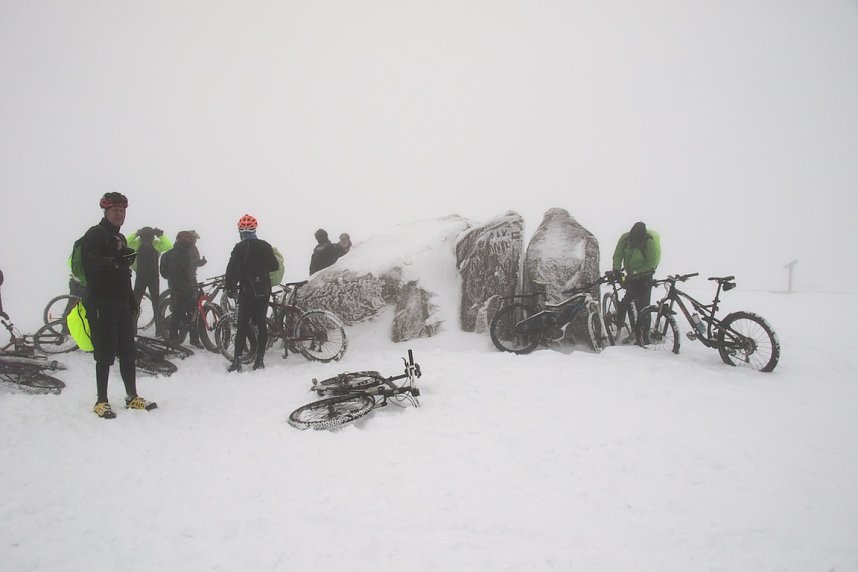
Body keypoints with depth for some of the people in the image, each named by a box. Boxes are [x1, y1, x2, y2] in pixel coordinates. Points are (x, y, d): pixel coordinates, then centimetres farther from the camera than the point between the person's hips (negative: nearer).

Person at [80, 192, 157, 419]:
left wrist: (131, 299, 21)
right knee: (105, 354, -4)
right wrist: (114, 261, -28)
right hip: (101, 303, -8)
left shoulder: (120, 238, 20)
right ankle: (101, 401, 5)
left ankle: (132, 397, 18)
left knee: (128, 352, 10)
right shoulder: (95, 234, -5)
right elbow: (90, 264, -21)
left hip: (121, 303, 8)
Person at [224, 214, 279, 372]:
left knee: (243, 326, -1)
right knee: (261, 324, 9)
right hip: (264, 291, 4)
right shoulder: (265, 246, 5)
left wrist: (229, 287, -1)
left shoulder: (240, 247, -10)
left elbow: (231, 269, -13)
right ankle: (259, 361, 11)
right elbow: (275, 266, 11)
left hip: (247, 292, -4)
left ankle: (237, 362, -2)